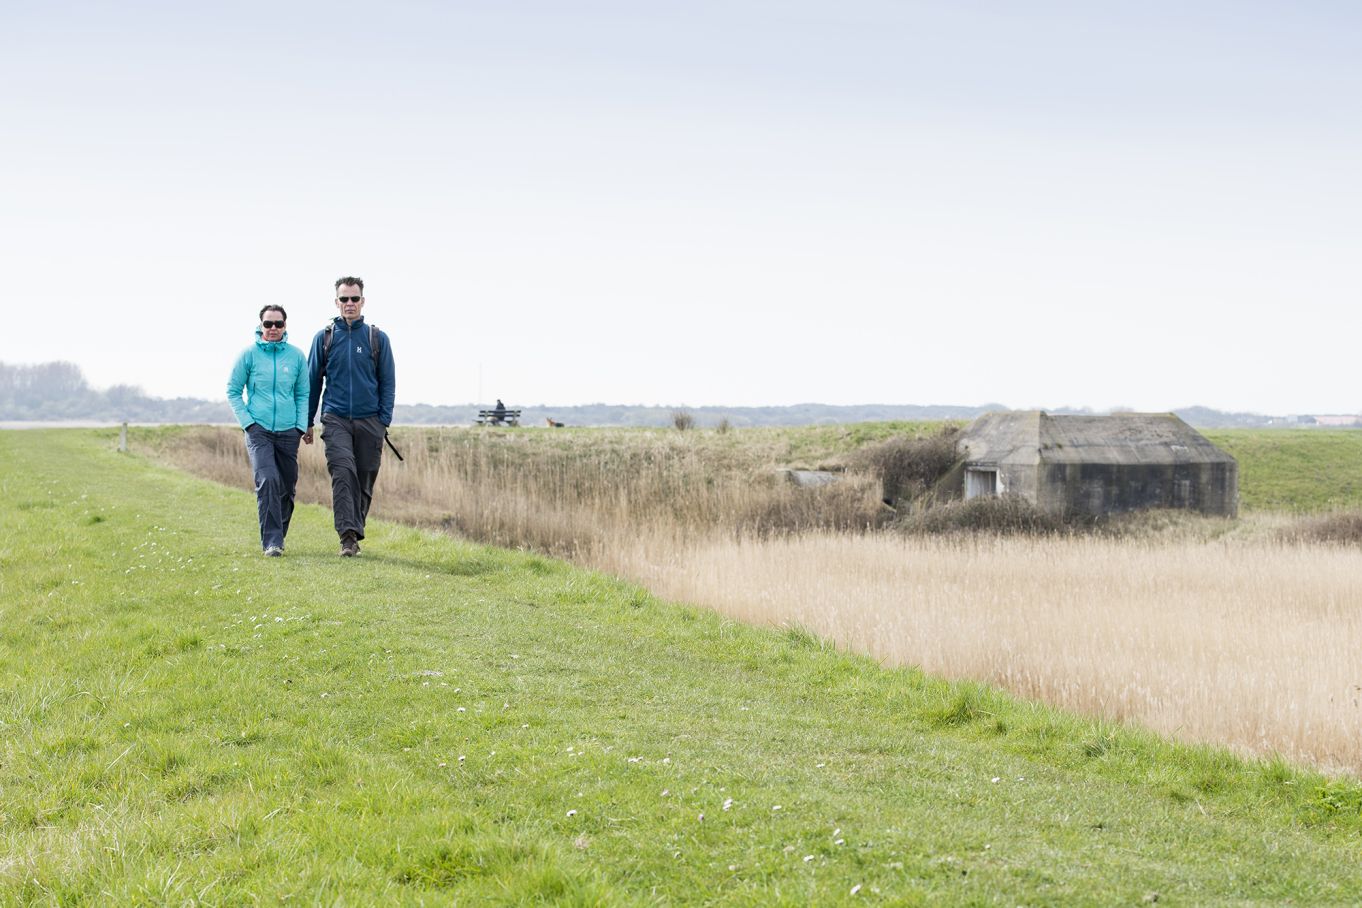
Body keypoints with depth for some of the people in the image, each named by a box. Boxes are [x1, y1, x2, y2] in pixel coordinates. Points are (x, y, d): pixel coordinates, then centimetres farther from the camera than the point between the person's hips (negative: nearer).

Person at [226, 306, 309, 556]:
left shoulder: (296, 356, 5)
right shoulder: (249, 354, -1)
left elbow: (303, 394, 12)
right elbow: (233, 391, 4)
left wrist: (301, 425, 1)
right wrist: (247, 422, -4)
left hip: (288, 432, 3)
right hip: (259, 430, -3)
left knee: (287, 487, 10)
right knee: (268, 480, -20)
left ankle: (278, 535, 29)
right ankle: (271, 541, -19)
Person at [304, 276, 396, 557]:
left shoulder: (377, 338, 7)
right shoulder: (324, 338, 7)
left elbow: (388, 383, 8)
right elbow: (312, 383, 12)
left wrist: (384, 421, -2)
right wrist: (307, 423, 10)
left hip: (369, 422, 1)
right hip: (336, 420, -1)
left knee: (364, 481, 5)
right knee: (343, 473, -19)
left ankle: (355, 534, 19)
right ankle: (348, 536, -26)